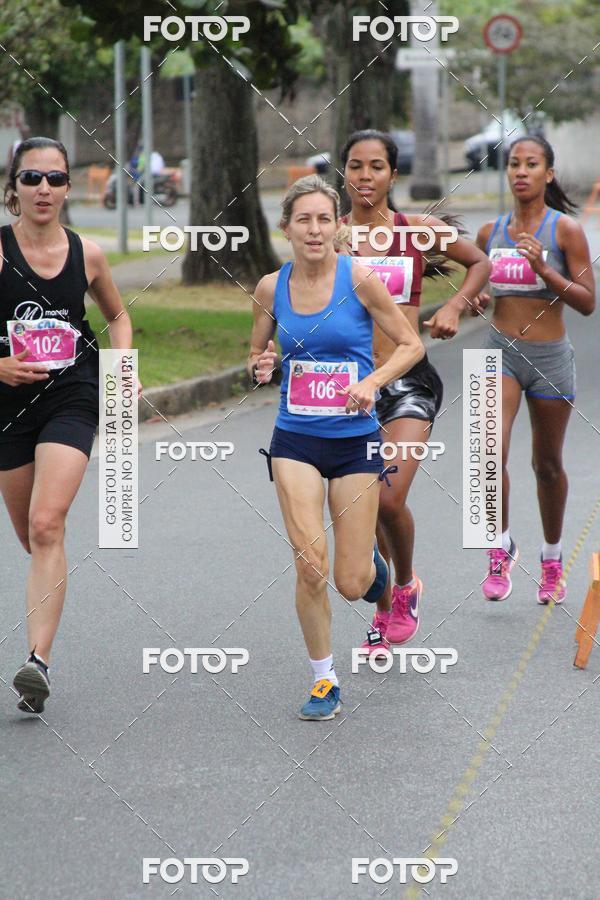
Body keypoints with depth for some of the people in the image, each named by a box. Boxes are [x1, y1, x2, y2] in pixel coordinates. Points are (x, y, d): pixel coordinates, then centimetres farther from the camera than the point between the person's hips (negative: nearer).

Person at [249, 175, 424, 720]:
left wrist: (372, 382, -18)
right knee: (310, 569, -10)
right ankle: (324, 680, 8)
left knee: (351, 584, 1)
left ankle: (371, 560, 39)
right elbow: (257, 357, 15)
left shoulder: (359, 279, -9)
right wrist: (261, 367, -8)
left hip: (355, 439, -1)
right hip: (296, 441, 2)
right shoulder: (271, 288, 0)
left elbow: (411, 345, -2)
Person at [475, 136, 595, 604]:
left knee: (548, 464, 10)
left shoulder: (566, 229, -5)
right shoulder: (490, 231, 5)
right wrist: (475, 297, -4)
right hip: (500, 351, 2)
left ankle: (553, 558, 29)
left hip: (550, 355, -2)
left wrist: (543, 269, -21)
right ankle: (502, 548, -3)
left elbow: (587, 302, -9)